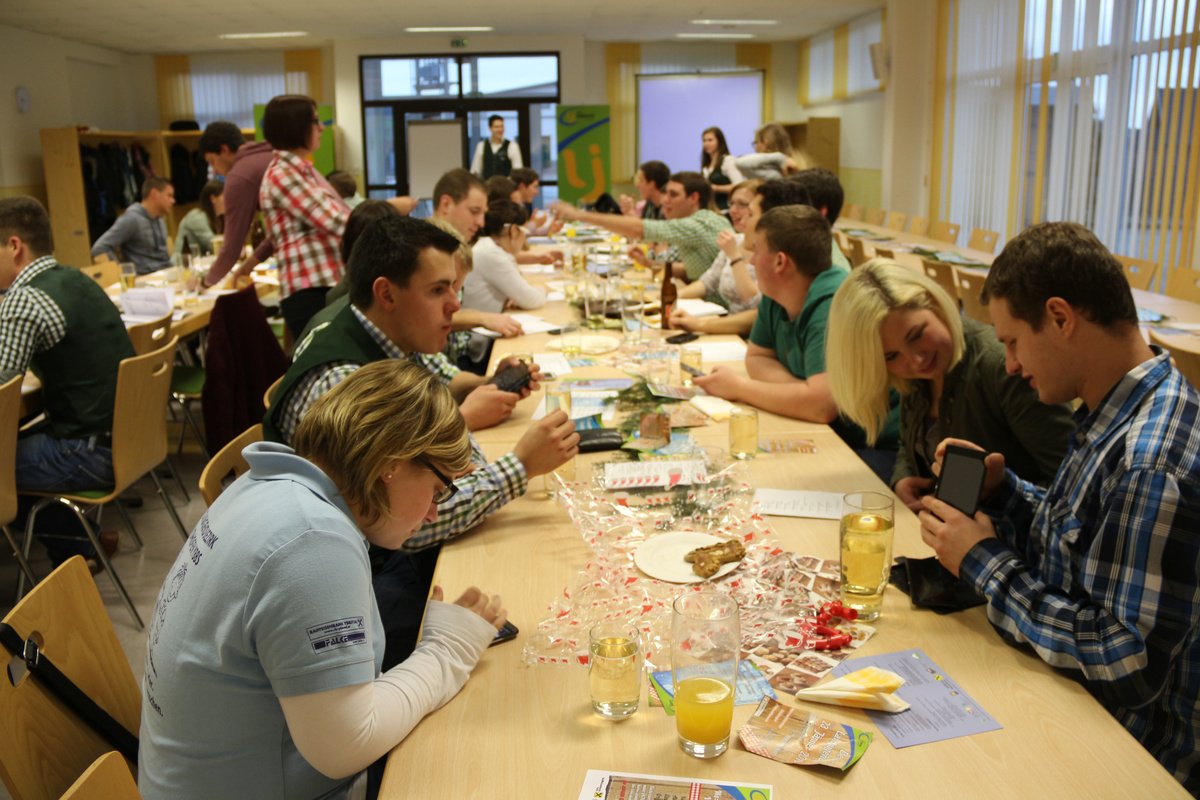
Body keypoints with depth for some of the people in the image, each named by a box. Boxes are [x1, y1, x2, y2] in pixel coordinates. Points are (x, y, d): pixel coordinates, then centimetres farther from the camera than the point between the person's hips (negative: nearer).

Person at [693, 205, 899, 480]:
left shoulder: (834, 306, -24)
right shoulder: (775, 298, 3)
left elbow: (821, 404, -32)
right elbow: (757, 358, 12)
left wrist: (739, 387, -18)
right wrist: (799, 391, -11)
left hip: (878, 447, -8)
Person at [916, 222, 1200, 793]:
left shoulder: (1153, 467, -29)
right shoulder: (1111, 414, 1)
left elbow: (1128, 669, -28)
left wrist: (986, 565, -21)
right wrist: (1000, 489, -3)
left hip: (1130, 746, -8)